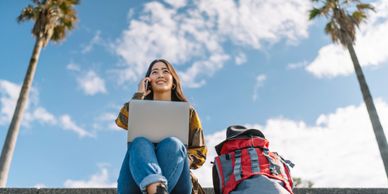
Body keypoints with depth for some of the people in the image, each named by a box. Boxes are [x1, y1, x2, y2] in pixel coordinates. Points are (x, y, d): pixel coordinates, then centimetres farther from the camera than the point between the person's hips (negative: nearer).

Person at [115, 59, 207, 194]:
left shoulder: (187, 111, 20)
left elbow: (200, 151, 13)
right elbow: (122, 121, -2)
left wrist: (183, 161, -9)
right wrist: (139, 94, 9)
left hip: (175, 182, 0)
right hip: (138, 180, 1)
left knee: (171, 144, -30)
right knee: (140, 143, -31)